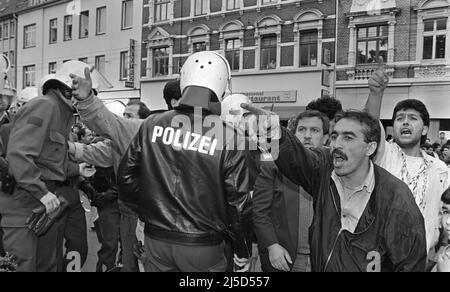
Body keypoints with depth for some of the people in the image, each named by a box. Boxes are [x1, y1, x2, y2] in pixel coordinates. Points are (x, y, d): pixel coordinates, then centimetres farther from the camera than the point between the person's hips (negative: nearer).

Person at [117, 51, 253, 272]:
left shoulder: (152, 124, -6)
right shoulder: (228, 136, -15)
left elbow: (126, 176, 1)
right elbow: (238, 201, -12)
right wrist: (243, 253, 2)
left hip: (156, 239, 3)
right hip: (203, 246, -2)